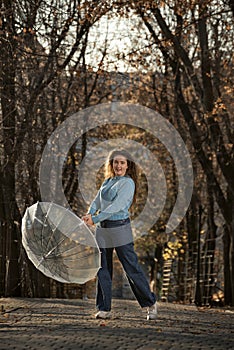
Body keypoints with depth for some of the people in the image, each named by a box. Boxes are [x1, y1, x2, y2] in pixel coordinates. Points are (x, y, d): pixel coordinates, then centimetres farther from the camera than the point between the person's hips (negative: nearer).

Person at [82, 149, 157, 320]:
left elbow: (116, 207, -18)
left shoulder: (128, 183, -8)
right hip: (102, 229, 7)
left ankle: (151, 303, 7)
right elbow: (97, 200, 13)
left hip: (120, 228, -7)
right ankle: (104, 309, 12)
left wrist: (95, 219, -21)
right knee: (103, 270, 6)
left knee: (132, 268, -5)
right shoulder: (108, 181, 15)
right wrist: (90, 213, -9)